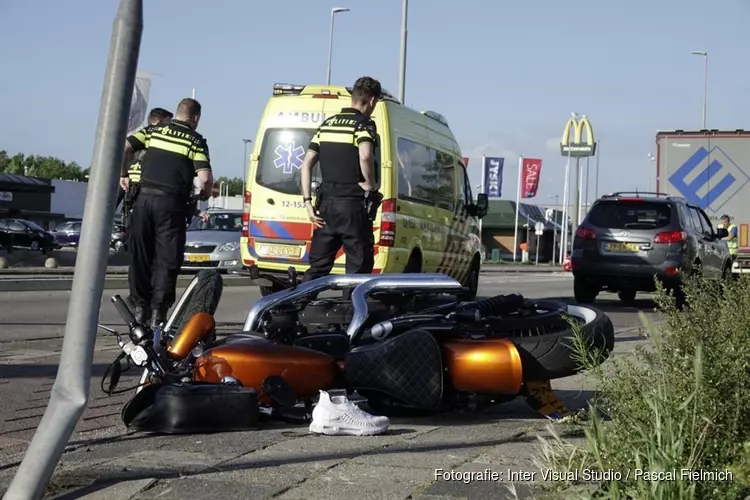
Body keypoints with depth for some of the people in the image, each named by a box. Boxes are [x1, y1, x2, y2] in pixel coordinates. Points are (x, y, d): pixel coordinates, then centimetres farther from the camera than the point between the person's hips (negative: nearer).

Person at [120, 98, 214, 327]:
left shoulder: (154, 130, 13)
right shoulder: (196, 141, 4)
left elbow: (124, 147, 3)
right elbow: (205, 178, -7)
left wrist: (123, 175, 16)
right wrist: (204, 194, 13)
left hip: (144, 198, 3)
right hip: (171, 203, -3)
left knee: (140, 256, 11)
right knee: (167, 260, 2)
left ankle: (140, 308, 13)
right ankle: (158, 312, -2)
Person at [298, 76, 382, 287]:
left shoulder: (327, 124, 14)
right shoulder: (364, 124, -6)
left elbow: (306, 164, 9)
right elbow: (365, 156, -27)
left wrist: (308, 202, 7)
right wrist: (370, 184, -11)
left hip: (326, 204, 6)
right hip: (353, 205, -6)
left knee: (318, 266, 12)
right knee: (358, 267, 1)